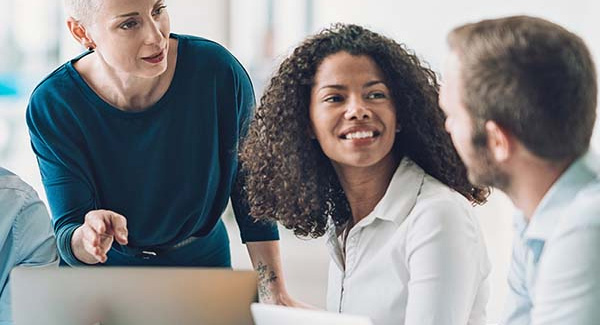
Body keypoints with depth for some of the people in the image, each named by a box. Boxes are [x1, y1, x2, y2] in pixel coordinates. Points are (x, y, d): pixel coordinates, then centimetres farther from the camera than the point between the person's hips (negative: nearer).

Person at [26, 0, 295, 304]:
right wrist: (88, 239, -43)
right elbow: (67, 235, -19)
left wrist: (275, 296, -11)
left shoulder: (217, 71, -18)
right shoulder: (52, 106, -19)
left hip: (202, 264, 0)